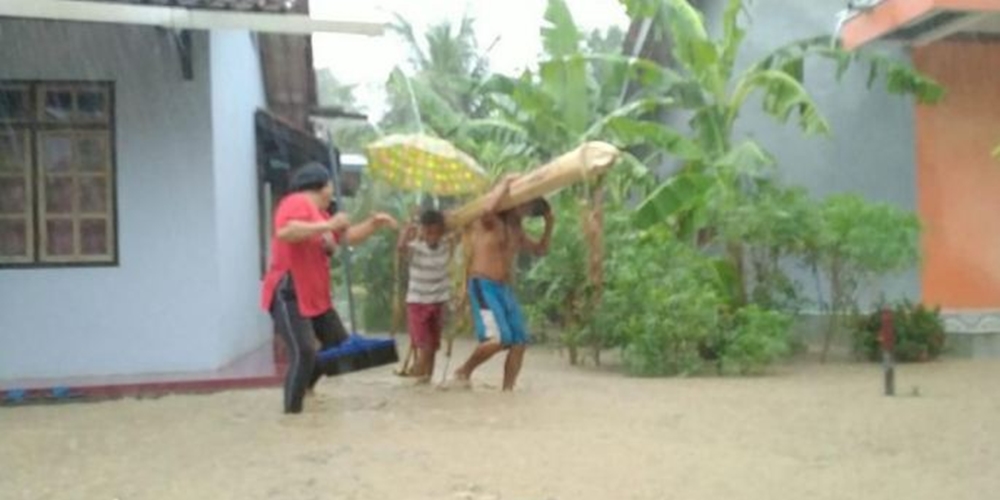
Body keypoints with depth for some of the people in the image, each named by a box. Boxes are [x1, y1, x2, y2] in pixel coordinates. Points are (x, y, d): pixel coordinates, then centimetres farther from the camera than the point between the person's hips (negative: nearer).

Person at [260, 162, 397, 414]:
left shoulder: (319, 213, 15)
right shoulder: (297, 202, -15)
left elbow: (348, 236, 25)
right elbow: (284, 232, -34)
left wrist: (374, 223, 11)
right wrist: (327, 225, -34)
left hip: (315, 296, 10)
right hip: (288, 294, -10)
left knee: (339, 342, 17)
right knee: (304, 352, -20)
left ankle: (304, 387, 32)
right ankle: (292, 412, -12)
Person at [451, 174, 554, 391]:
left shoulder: (517, 231, 19)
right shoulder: (488, 221, -6)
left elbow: (540, 250, 30)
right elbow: (489, 207, -31)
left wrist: (549, 224, 16)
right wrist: (506, 182, -18)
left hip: (505, 289, 9)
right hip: (483, 286, -8)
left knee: (519, 341, -2)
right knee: (499, 338, -23)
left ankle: (507, 390, 2)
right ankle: (464, 371, -2)